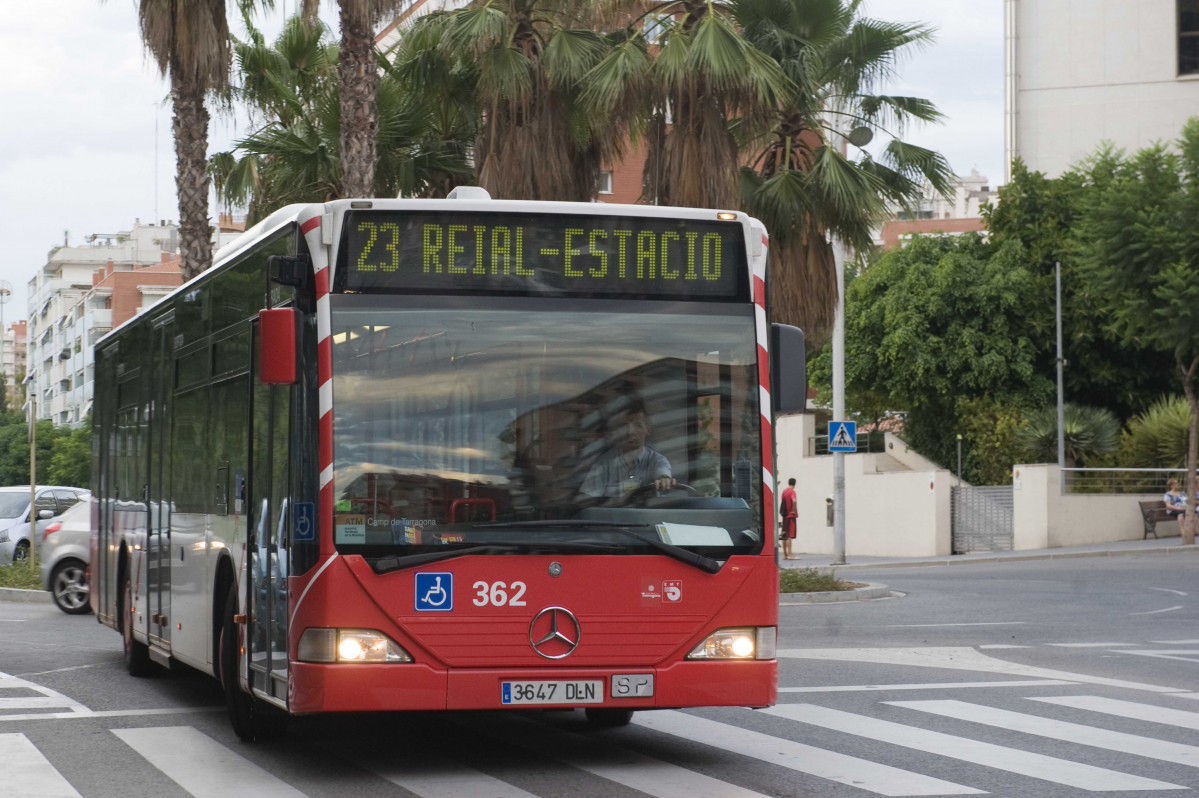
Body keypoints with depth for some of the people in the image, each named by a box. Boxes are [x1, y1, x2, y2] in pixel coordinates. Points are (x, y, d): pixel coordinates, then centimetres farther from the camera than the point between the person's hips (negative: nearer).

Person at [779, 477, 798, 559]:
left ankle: (785, 554, 12)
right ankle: (789, 555, -12)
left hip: (785, 516, 7)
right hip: (791, 516, -7)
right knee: (789, 536, -9)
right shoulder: (792, 491, -10)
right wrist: (794, 511, -16)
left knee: (784, 536, 9)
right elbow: (794, 501, -28)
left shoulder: (784, 491, 13)